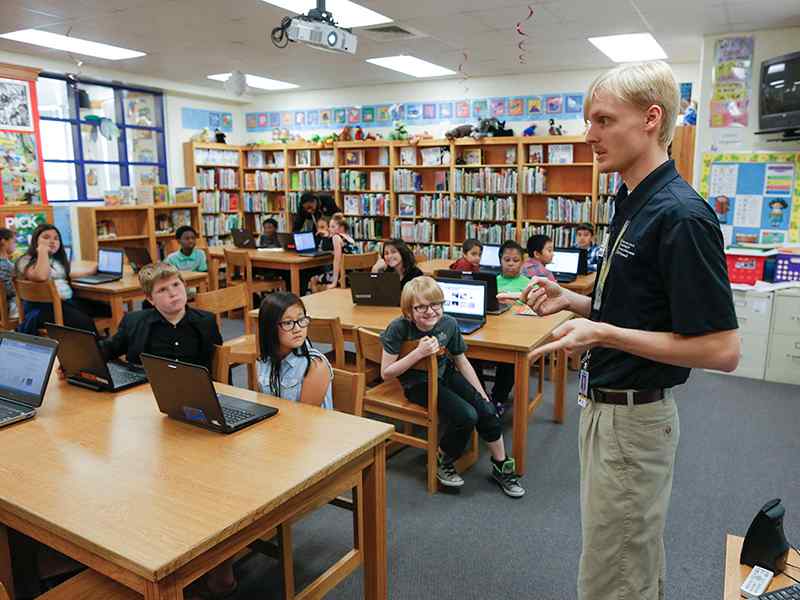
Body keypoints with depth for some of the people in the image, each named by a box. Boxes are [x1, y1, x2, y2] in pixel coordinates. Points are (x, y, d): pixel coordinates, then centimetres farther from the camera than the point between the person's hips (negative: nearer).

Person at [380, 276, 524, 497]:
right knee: (466, 415, -23)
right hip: (418, 384, -4)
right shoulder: (399, 328, -22)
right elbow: (386, 373, -20)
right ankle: (442, 462, 4)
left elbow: (461, 361, 5)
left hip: (446, 374, 5)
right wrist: (419, 352, -30)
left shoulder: (449, 324, -11)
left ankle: (501, 466, 11)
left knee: (487, 410, -13)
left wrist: (482, 394, 4)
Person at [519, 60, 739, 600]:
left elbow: (722, 349, -22)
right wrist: (572, 301, 2)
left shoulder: (681, 215, -22)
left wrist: (604, 333, -26)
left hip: (633, 418, -9)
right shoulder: (631, 204, 8)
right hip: (606, 407, 9)